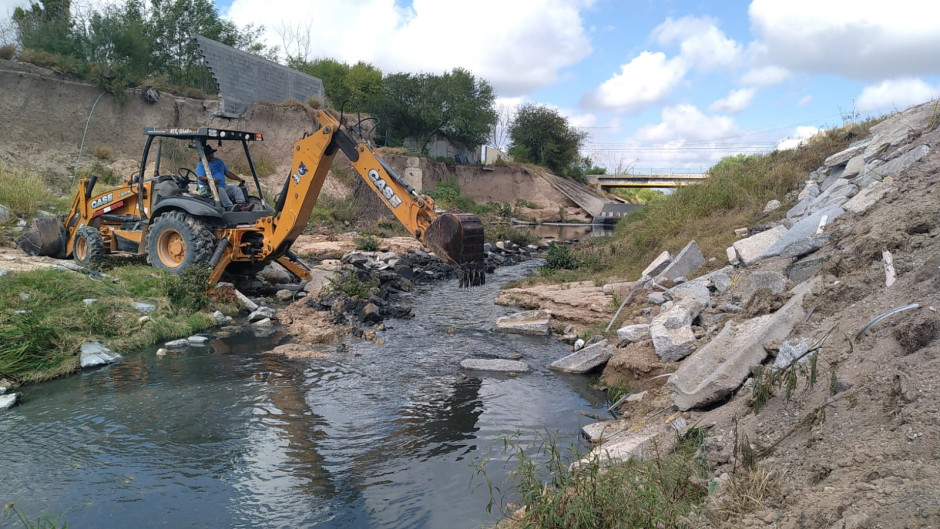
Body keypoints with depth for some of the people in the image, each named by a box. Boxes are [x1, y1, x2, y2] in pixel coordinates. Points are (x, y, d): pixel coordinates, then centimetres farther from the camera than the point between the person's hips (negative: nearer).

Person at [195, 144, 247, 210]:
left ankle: (242, 205, -36)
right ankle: (230, 207, -51)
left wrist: (239, 179, 16)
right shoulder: (201, 165, 4)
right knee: (220, 190, -37)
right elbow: (201, 177, -12)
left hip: (223, 186, 6)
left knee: (237, 189, -17)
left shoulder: (219, 162, 23)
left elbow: (228, 173, 27)